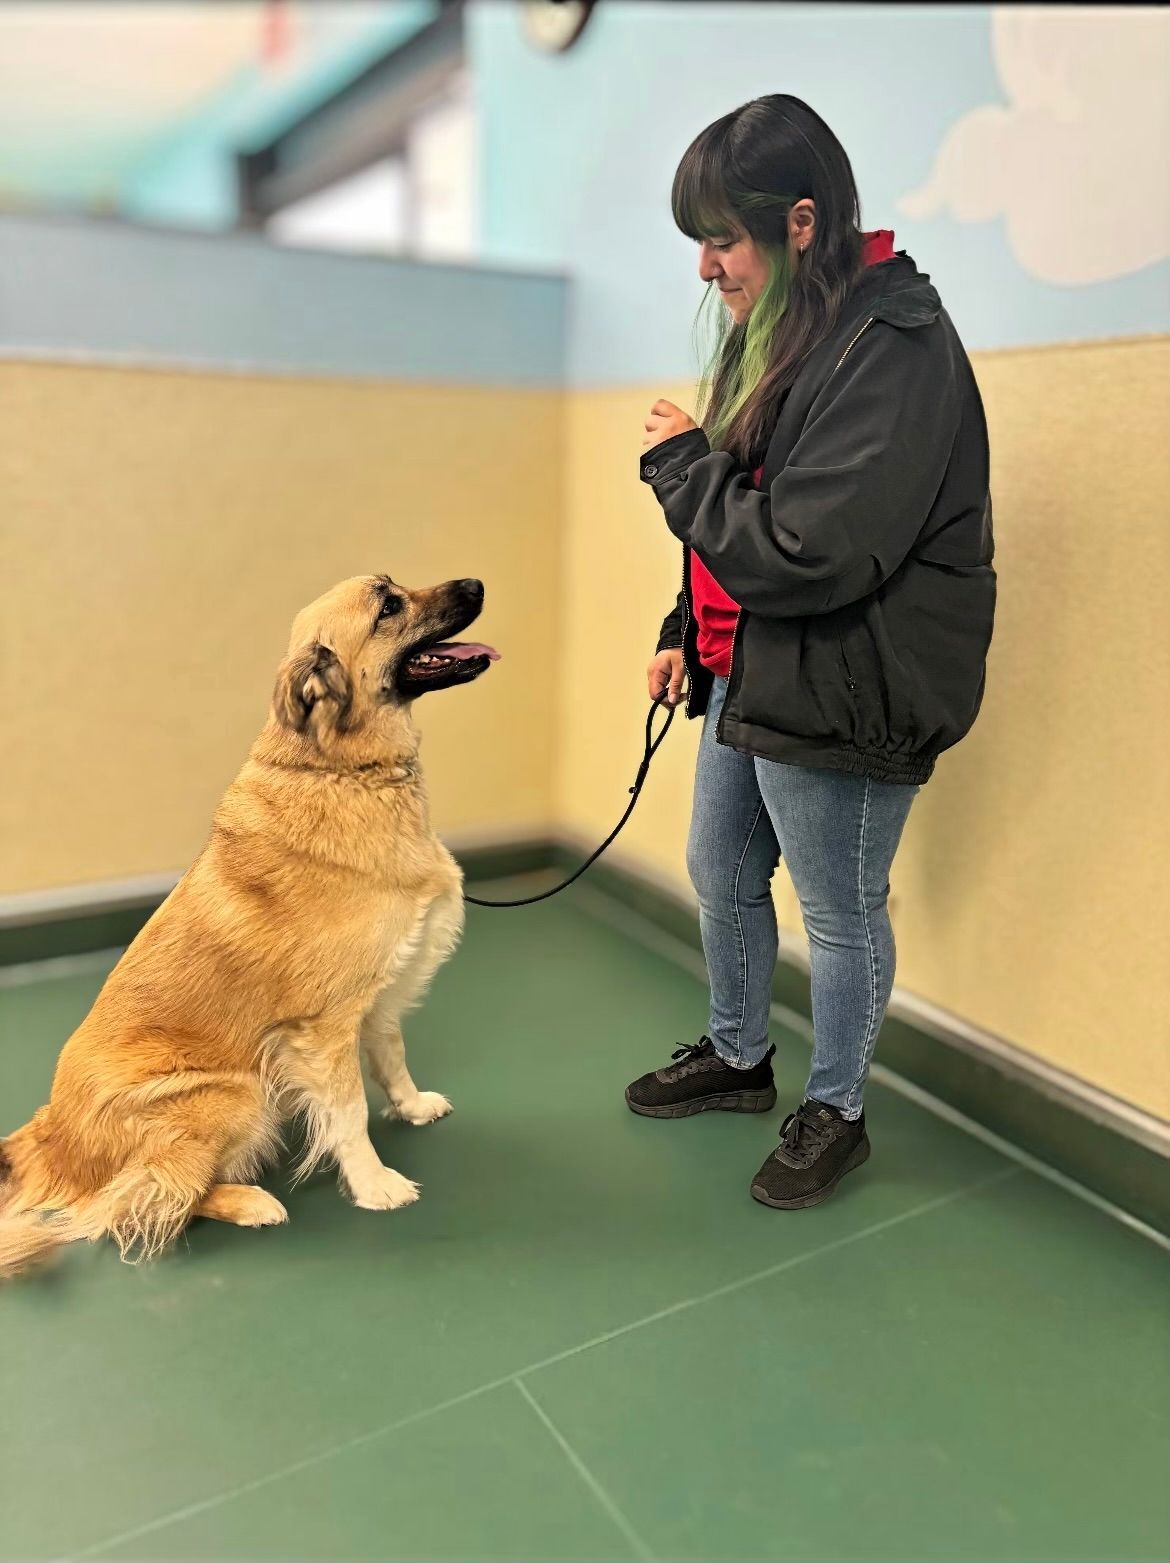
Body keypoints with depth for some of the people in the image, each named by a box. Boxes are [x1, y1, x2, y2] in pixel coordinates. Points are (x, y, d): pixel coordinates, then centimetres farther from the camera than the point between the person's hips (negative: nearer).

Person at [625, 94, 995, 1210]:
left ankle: (834, 1114, 32)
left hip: (841, 700, -10)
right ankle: (737, 1059, 45)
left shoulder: (895, 352, -20)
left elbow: (804, 553, -27)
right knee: (721, 879, 21)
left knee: (841, 917, 9)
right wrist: (687, 630, 12)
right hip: (748, 677, 10)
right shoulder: (781, 333, 10)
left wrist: (678, 460, -14)